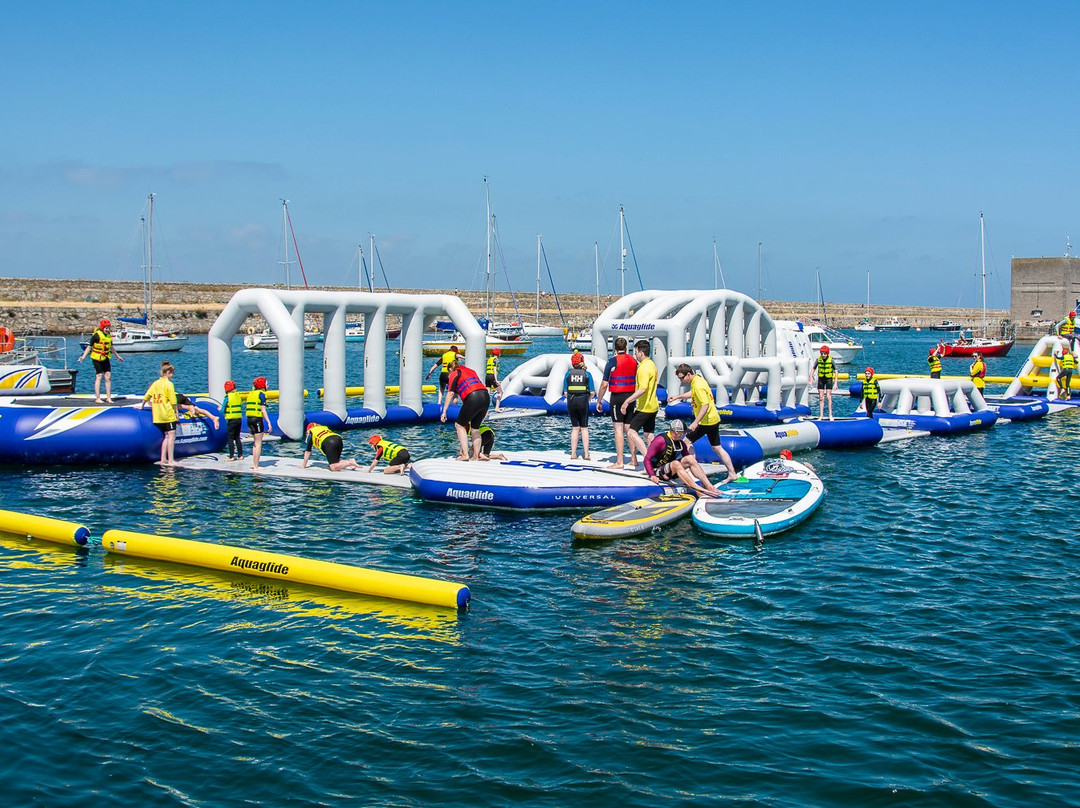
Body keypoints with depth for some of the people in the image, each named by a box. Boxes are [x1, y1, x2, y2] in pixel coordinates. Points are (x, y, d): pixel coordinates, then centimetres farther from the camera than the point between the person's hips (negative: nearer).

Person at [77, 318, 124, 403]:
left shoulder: (109, 335, 8)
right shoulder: (97, 335, -12)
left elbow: (111, 347, 22)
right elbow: (89, 346, -10)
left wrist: (117, 356, 31)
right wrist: (83, 356, -18)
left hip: (106, 358, 6)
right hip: (97, 358, -6)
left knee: (108, 377, 2)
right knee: (99, 377, -5)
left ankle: (108, 397, 8)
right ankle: (97, 398, 0)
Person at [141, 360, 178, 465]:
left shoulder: (155, 383, 11)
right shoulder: (169, 384, -9)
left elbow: (146, 397, 20)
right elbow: (173, 401, -12)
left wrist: (142, 406, 36)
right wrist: (176, 411, -1)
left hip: (157, 416, 7)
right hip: (169, 415, -7)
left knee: (166, 436, 14)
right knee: (171, 436, -6)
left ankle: (163, 459, 10)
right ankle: (171, 460, -12)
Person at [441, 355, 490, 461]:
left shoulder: (454, 374, 10)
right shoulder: (470, 370, 29)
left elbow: (450, 393, 1)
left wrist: (444, 411, 0)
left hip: (473, 398, -7)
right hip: (486, 396, 7)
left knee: (460, 425, 9)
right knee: (475, 428, 18)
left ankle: (465, 454, 0)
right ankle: (476, 457, 18)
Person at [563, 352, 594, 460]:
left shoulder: (568, 374, 3)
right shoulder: (587, 374, 0)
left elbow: (565, 392, 0)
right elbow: (592, 393, -1)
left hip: (571, 402, 1)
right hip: (583, 402, -1)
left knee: (575, 428, 11)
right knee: (584, 428, 7)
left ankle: (573, 454, 7)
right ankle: (586, 454, 2)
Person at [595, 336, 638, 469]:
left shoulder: (612, 361, -9)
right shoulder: (634, 361, 7)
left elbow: (604, 384, -9)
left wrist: (599, 401, 0)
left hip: (617, 397, -5)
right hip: (630, 397, 5)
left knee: (618, 428, -6)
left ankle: (619, 462, -9)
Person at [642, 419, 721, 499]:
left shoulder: (681, 443, 6)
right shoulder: (661, 440, -15)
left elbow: (689, 461, 11)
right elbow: (647, 459, -18)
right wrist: (652, 476, -29)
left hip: (671, 471, 7)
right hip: (656, 471, -7)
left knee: (690, 458, -12)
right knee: (676, 463, -33)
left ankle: (709, 486, -23)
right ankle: (698, 491, -44)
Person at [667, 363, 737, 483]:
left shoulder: (698, 386, -21)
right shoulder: (698, 380, 9)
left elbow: (705, 405, -28)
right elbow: (692, 393, 31)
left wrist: (695, 422, -31)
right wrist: (677, 397, 27)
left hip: (706, 422, -10)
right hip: (714, 419, 10)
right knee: (717, 448, 12)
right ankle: (732, 473, 13)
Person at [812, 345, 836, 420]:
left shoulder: (831, 360, -16)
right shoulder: (818, 359, -9)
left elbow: (836, 371, -9)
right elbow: (814, 369, 5)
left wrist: (835, 382, -13)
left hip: (829, 379, -3)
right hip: (821, 379, 3)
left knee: (828, 397, -8)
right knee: (821, 397, 3)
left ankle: (830, 415, -3)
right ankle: (821, 415, 7)